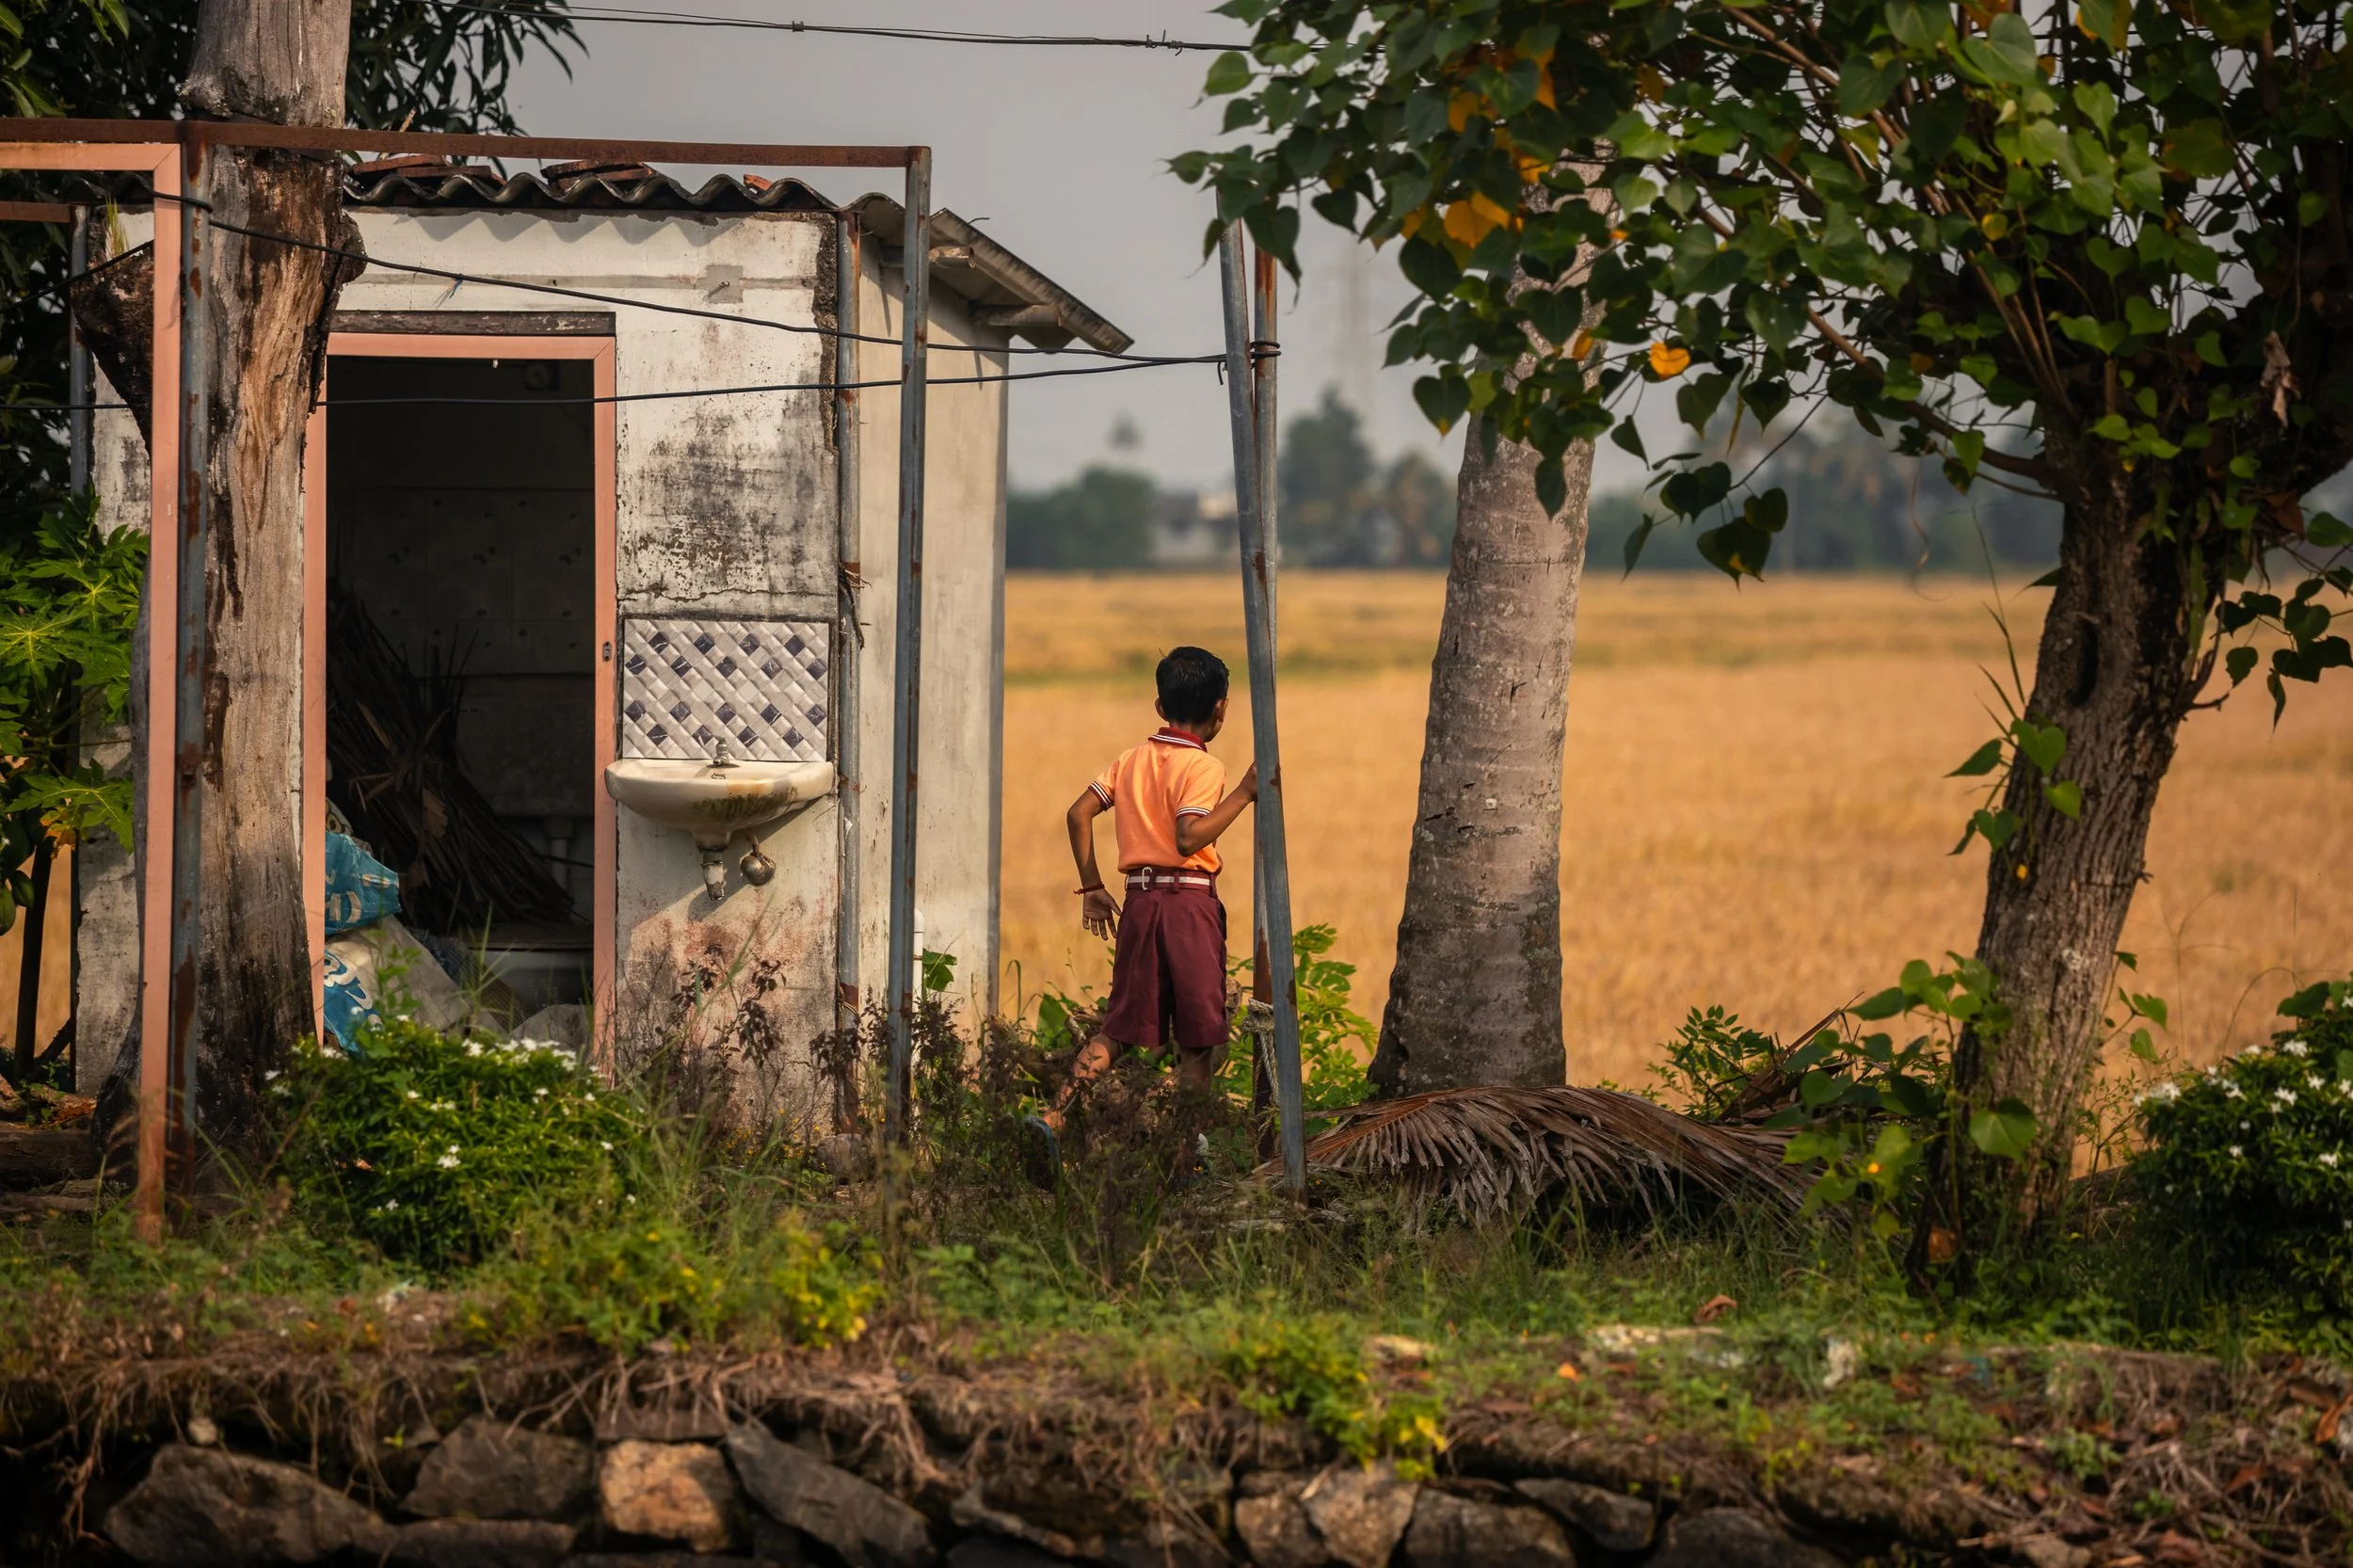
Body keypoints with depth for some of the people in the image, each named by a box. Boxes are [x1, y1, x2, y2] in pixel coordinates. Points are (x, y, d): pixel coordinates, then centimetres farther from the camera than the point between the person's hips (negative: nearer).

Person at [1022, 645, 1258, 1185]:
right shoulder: (1203, 767, -8)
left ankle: (1052, 1120, -6)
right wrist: (1243, 794, -17)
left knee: (1120, 1028, 10)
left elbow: (1079, 813, 8)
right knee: (1198, 1039, 4)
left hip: (1138, 901, 6)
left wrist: (1091, 887, 14)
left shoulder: (1132, 759, 11)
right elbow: (1189, 837, -22)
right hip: (1189, 903, -6)